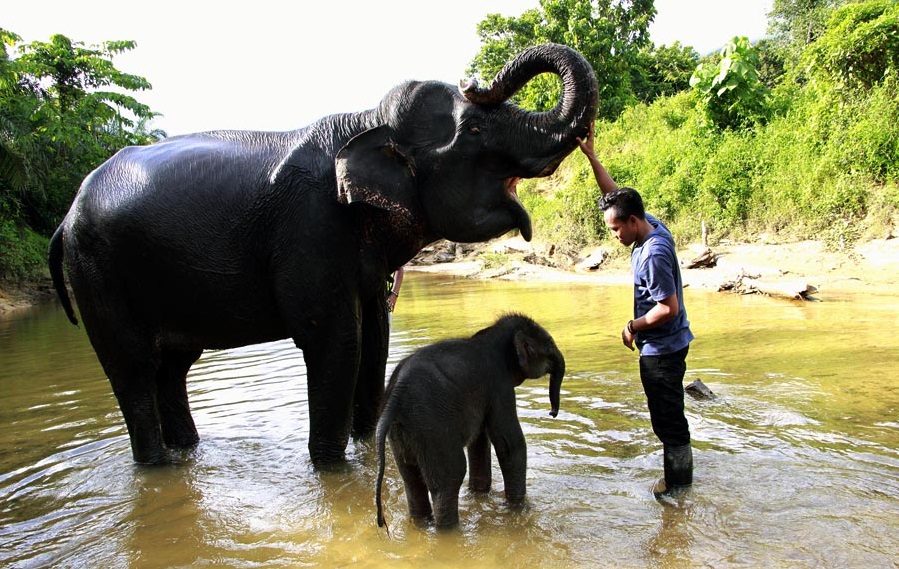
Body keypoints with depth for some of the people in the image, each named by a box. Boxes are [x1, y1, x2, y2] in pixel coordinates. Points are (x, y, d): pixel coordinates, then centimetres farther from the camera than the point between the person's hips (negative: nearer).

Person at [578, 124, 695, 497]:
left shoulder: (653, 255, -27)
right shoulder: (652, 226, 1)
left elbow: (669, 308, -27)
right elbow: (615, 194, 9)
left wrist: (634, 325, -13)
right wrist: (591, 156, 5)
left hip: (662, 348, -10)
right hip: (666, 344, 10)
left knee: (667, 417, 4)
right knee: (669, 414, 21)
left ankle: (677, 482, 19)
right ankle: (680, 472, 35)